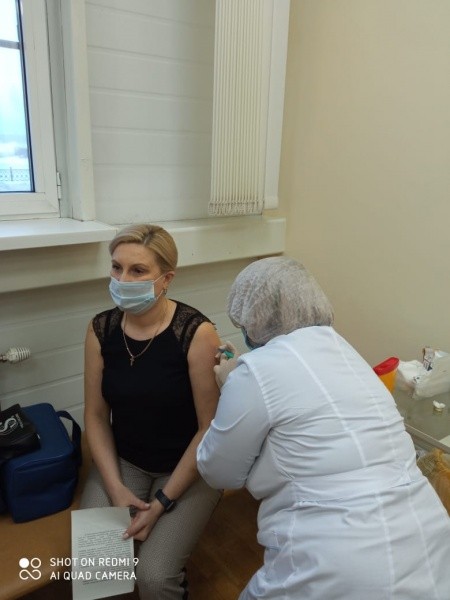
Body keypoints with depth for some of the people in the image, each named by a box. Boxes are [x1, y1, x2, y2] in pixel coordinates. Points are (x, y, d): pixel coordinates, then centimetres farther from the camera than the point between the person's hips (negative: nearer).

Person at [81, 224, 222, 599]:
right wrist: (115, 487, -9)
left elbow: (211, 428, -17)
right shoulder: (101, 329, -8)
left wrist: (162, 503, -15)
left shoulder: (196, 332, -22)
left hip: (187, 468, -3)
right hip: (122, 462, 4)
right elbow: (96, 416, 1)